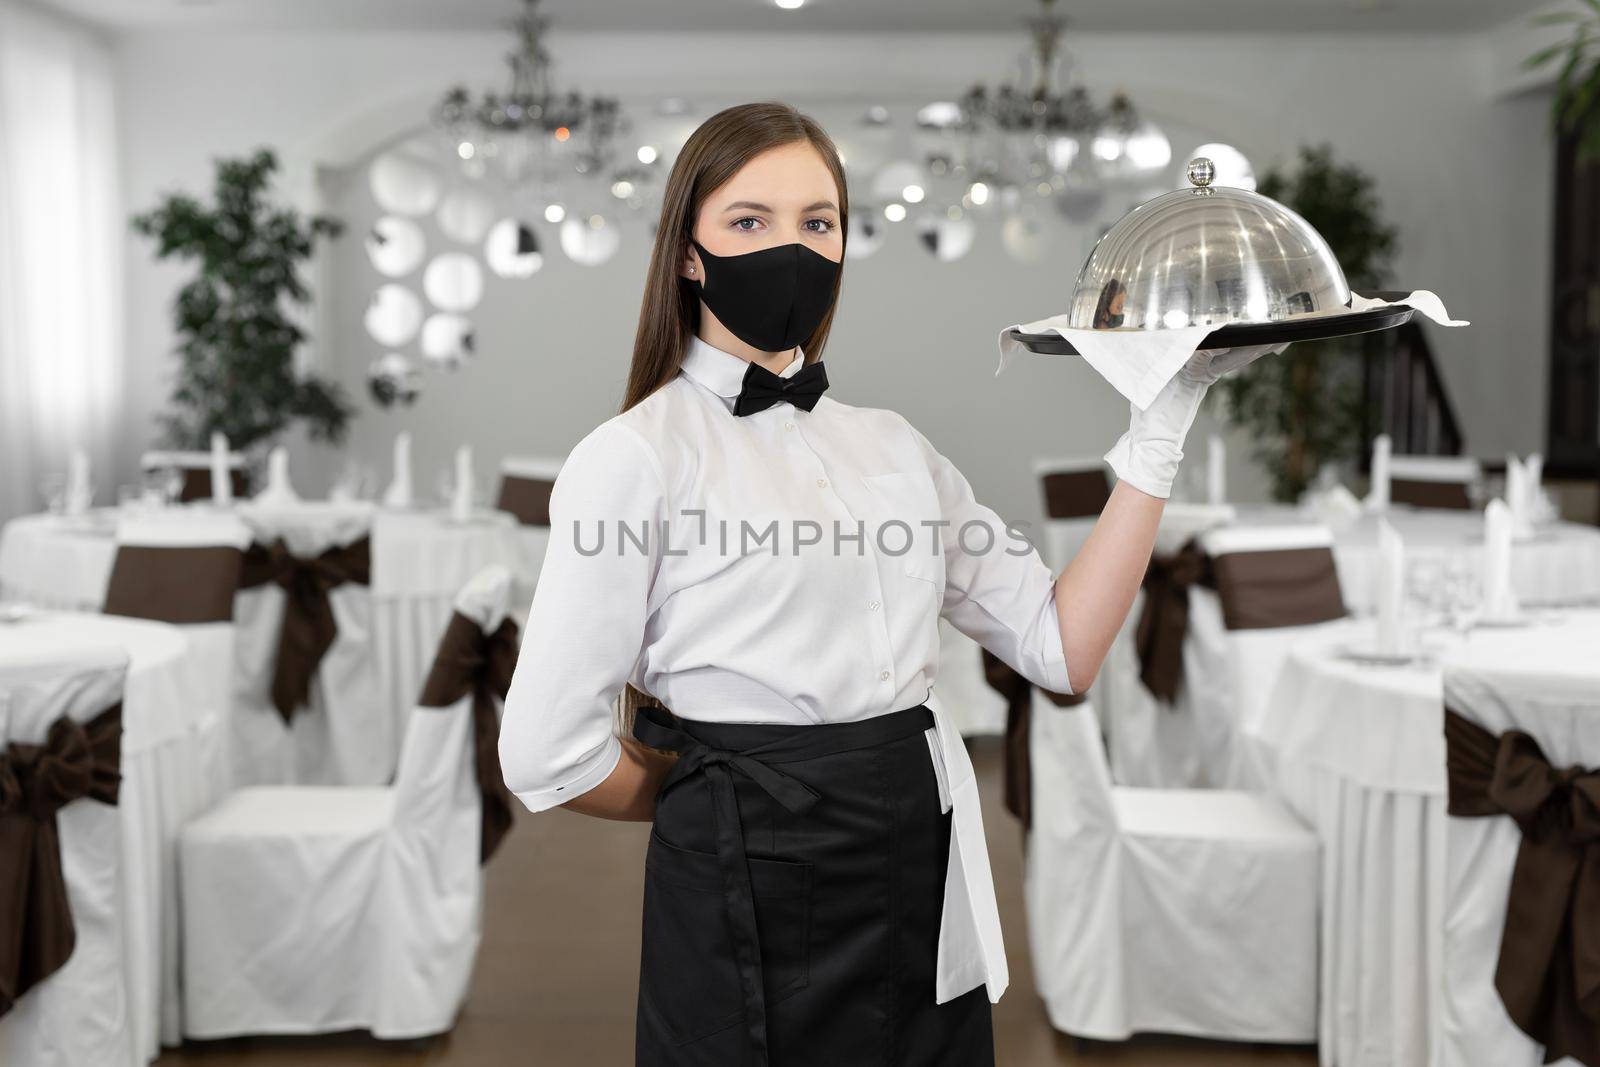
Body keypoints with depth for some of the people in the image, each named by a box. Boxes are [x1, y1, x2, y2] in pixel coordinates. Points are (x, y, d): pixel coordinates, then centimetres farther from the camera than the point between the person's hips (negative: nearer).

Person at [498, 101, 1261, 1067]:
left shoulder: (894, 446, 9)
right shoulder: (638, 455, -9)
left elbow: (1063, 647, 2)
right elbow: (549, 756, -13)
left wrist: (1160, 429, 0)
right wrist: (711, 798, 2)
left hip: (931, 904, 5)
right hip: (756, 911, -5)